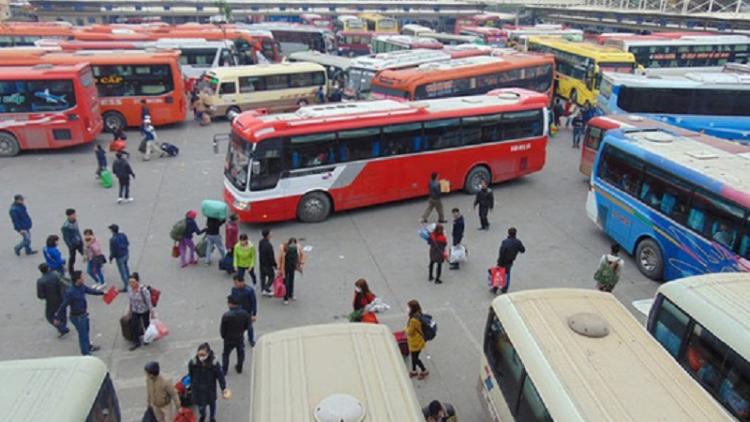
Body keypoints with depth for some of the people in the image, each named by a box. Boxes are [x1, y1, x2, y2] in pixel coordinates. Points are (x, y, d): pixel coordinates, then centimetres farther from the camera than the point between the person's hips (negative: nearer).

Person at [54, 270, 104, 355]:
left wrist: (102, 293, 21)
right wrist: (57, 318, -15)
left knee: (86, 331, 27)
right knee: (83, 335, 7)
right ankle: (86, 353, 24)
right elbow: (63, 306, -23)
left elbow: (90, 290, 14)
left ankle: (89, 347, 49)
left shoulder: (81, 286, -7)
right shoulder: (70, 292, -31)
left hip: (84, 314, 8)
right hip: (77, 317, -8)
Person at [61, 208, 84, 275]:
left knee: (85, 254, 16)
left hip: (79, 242, 6)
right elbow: (65, 237, -19)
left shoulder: (75, 221, -5)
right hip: (73, 244, -6)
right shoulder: (65, 226, -26)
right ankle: (71, 272, 27)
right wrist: (70, 246, -15)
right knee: (72, 258, 9)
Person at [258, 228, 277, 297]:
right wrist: (275, 265, -11)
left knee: (263, 277, 19)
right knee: (271, 277, 9)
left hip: (261, 263, 8)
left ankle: (263, 290, 31)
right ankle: (266, 290, 4)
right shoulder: (268, 245, -30)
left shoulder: (261, 242, -3)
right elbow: (271, 257, -23)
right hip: (268, 264, -8)